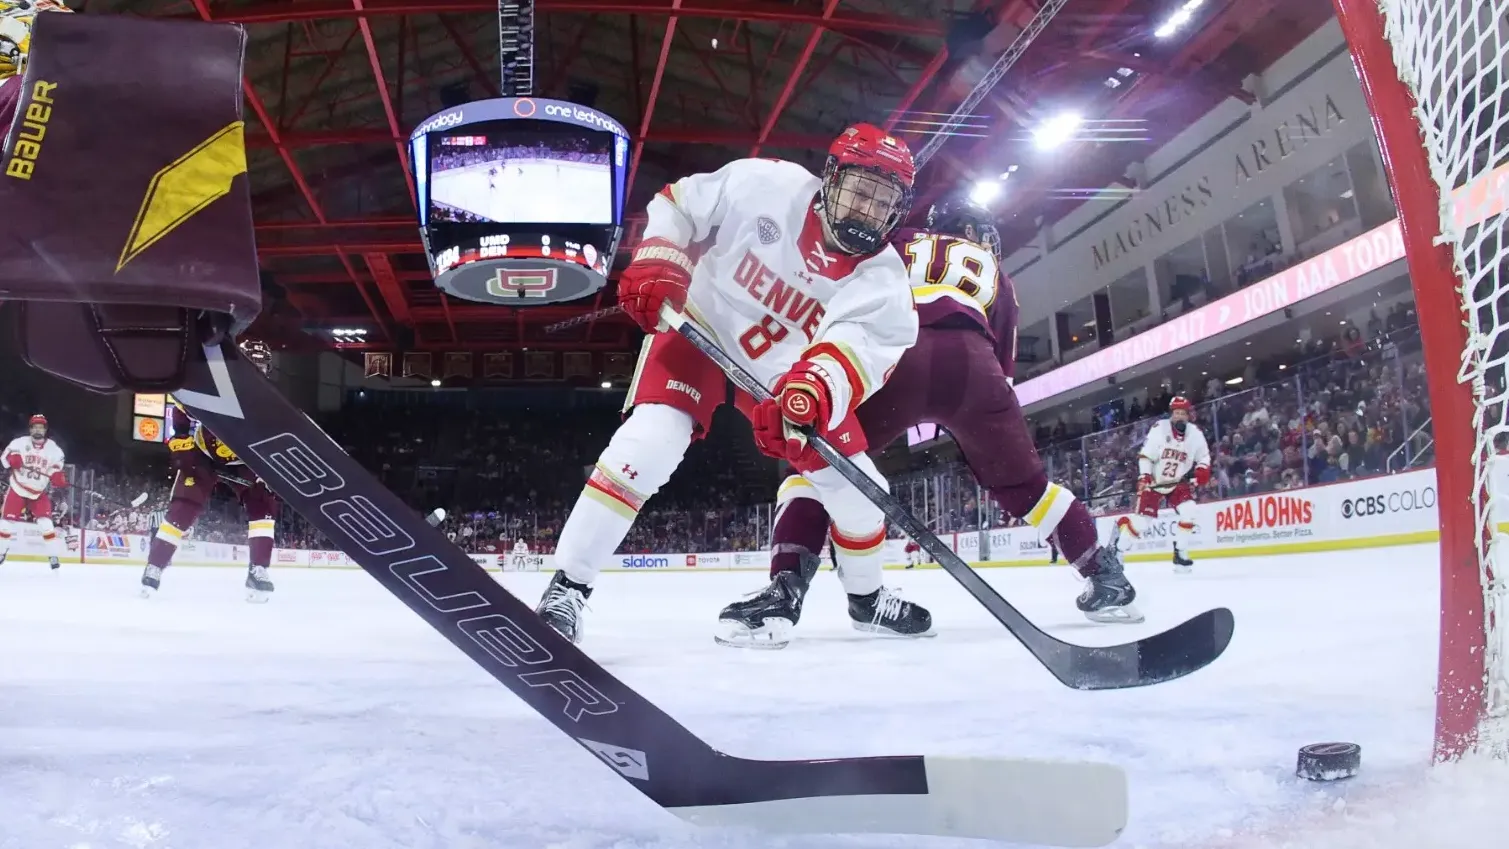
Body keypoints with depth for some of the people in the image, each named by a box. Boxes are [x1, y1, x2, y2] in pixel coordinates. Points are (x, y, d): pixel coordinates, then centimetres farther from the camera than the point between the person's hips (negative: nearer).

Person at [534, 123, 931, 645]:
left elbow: (864, 341, -35)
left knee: (854, 485, 0)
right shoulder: (762, 185, -21)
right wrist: (655, 266, -23)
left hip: (785, 372, 4)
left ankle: (866, 596, 30)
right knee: (650, 440, -28)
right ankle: (566, 588, -19)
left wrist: (819, 385, -56)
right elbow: (678, 204, -7)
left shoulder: (881, 276, -16)